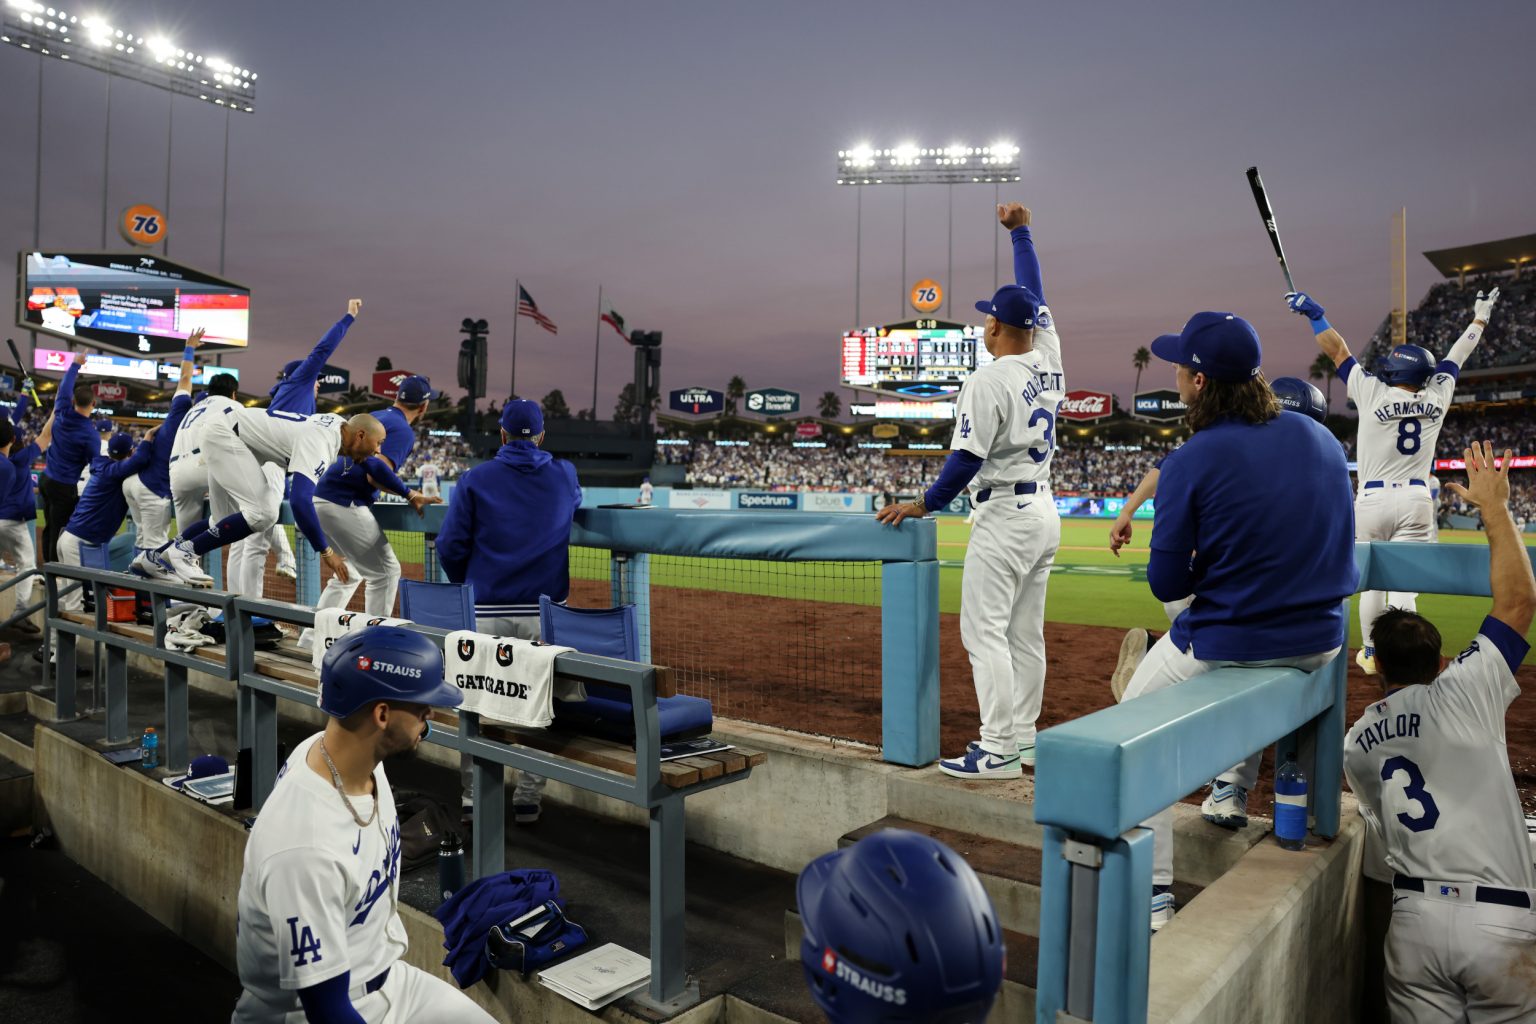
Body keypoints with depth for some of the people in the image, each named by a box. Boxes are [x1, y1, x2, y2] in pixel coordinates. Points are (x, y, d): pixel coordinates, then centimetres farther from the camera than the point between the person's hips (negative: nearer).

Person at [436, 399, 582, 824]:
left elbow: (450, 546, -2)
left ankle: (472, 796, 18)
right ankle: (528, 800, 14)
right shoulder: (564, 475, 5)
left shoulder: (476, 479, 0)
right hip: (544, 611, 1)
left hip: (485, 610, -1)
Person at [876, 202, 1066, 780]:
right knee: (1026, 631, 13)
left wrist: (924, 506, -7)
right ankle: (1022, 737, 21)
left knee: (984, 630, -5)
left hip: (1005, 515, -9)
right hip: (1045, 511, 9)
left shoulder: (988, 381, -16)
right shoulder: (1049, 359, 6)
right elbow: (1034, 295, 21)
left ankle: (1000, 751, -3)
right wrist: (1020, 232, 28)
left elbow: (967, 458, -18)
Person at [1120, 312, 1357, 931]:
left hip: (1224, 646, -6)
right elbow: (1336, 543, 14)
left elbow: (1166, 585, -14)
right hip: (1322, 642, 6)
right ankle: (1234, 787, 42)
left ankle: (1152, 893, 13)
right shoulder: (1323, 438, 1)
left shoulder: (1189, 462, -18)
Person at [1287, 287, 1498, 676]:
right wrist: (1480, 318, 32)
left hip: (1371, 500, -1)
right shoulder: (1436, 399, 0)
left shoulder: (1373, 393, -7)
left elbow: (1339, 351, -1)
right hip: (1415, 501, 1)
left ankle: (1370, 655, 22)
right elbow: (1454, 358, 16)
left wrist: (1315, 314, 8)